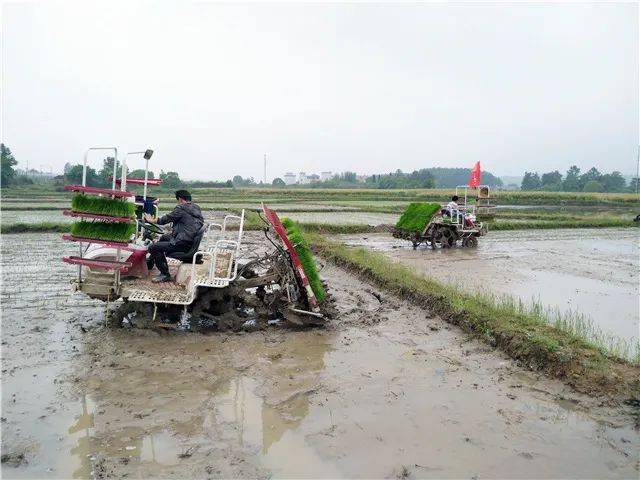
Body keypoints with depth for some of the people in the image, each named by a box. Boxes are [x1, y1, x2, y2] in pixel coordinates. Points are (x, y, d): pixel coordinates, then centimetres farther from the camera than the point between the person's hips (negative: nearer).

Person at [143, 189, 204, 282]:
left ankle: (165, 274, -3)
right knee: (164, 237, 32)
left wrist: (152, 220, 16)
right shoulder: (196, 208, 12)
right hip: (192, 242, 10)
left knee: (153, 247, -9)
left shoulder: (181, 209, -13)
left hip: (183, 245, -10)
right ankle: (149, 262, 44)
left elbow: (167, 218, -2)